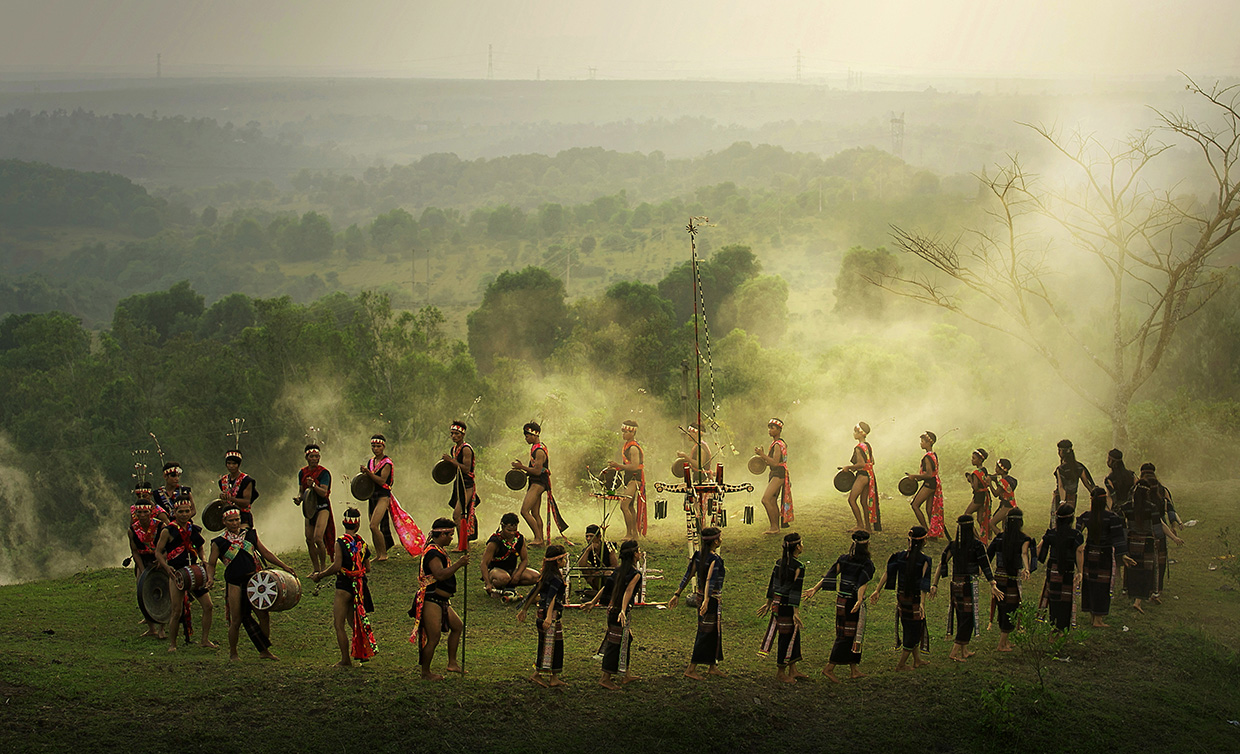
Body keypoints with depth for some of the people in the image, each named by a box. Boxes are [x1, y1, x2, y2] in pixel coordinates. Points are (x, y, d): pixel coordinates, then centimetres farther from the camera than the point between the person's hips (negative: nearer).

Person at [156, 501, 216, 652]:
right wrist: (167, 567, -18)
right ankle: (172, 644, 9)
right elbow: (158, 552, -3)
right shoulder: (168, 531, -4)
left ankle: (205, 640, 15)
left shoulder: (195, 530, 10)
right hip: (176, 573, -5)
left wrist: (203, 560, 2)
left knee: (208, 606, 2)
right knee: (177, 612, -6)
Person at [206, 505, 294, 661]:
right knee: (236, 620, -2)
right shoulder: (219, 542, 2)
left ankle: (264, 651, 17)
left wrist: (284, 566, 9)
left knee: (264, 615, 2)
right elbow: (211, 564, 8)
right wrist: (210, 578, -12)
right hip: (235, 583, -3)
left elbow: (265, 553, 15)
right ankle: (232, 653, 16)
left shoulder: (250, 534, 11)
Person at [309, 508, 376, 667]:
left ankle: (346, 660, -2)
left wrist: (319, 576, -7)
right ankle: (361, 653, 24)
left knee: (339, 625, 0)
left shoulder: (341, 543, -13)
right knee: (355, 622, 20)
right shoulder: (362, 542, 4)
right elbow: (367, 568, 9)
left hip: (344, 586, -6)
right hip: (360, 586, 6)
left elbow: (336, 566, -20)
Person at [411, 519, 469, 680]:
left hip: (441, 601, 11)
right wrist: (459, 564, -31)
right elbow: (440, 574, -33)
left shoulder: (438, 550, 16)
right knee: (433, 637, -7)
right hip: (431, 601, -11)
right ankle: (425, 673, 5)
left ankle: (452, 663, 25)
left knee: (457, 625, 19)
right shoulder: (432, 552, -19)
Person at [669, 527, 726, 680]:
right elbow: (710, 580, -32)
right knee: (706, 633, -1)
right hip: (712, 599, -9)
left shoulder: (699, 555, 5)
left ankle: (712, 667, 28)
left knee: (714, 633, 18)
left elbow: (688, 575, 7)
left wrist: (677, 594, 10)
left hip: (700, 597, 9)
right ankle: (691, 669, 1)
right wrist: (706, 601, -42)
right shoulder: (715, 559, -19)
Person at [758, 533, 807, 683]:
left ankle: (793, 671, 25)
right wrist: (796, 612, -17)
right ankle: (780, 672, 13)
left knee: (794, 636, 18)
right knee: (787, 638, 4)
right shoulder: (798, 567, -16)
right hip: (788, 605, -8)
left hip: (777, 602, 8)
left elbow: (772, 584, 13)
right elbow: (796, 590, -18)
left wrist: (769, 603, 22)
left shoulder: (779, 562, 7)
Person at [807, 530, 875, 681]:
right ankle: (829, 668, -3)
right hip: (853, 601, -7)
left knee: (850, 635, 16)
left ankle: (854, 669, 22)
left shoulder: (843, 559, 4)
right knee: (847, 636, 0)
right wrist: (860, 600, -39)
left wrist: (815, 589, -7)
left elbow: (830, 574, -4)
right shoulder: (867, 564, -12)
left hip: (841, 600, 7)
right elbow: (863, 583, -27)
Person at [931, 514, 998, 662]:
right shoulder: (976, 545, -12)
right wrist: (992, 586, -10)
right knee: (968, 618, 1)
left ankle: (964, 651, 24)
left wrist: (935, 585, 7)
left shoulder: (952, 545, 1)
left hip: (955, 584, 5)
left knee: (961, 618, 15)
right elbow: (985, 566, -13)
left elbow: (942, 564, 3)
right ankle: (954, 652, -6)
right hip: (970, 585, -5)